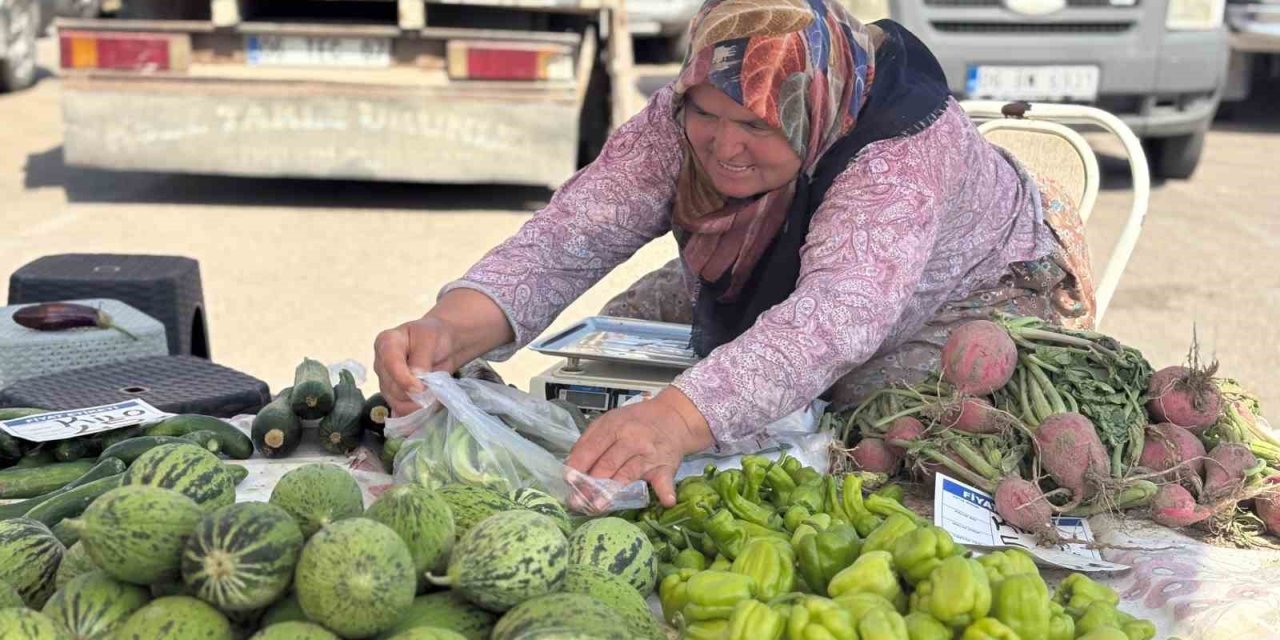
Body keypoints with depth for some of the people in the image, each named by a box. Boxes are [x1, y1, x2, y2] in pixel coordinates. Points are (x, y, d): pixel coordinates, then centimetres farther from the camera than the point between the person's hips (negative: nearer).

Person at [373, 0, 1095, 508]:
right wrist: (451, 328, -54)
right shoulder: (683, 121, -26)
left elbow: (836, 315, -57)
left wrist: (676, 419, -74)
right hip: (755, 305, 5)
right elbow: (568, 236, -33)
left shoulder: (905, 146, -41)